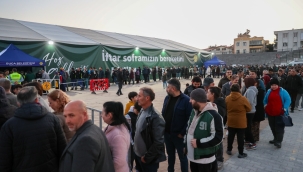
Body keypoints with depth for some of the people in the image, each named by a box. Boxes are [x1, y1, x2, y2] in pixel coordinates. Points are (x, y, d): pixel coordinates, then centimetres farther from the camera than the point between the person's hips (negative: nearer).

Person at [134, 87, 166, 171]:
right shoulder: (142, 111, -1)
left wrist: (147, 157, -16)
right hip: (139, 154, 7)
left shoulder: (156, 117, -26)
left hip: (149, 159, -7)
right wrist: (135, 148, 9)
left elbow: (158, 142, -24)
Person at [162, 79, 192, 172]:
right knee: (170, 154, 23)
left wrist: (183, 133, -16)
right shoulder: (167, 98, 3)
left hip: (178, 135, -6)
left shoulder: (186, 100, -17)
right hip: (167, 133, 6)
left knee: (182, 156, 13)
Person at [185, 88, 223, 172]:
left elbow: (217, 137, -23)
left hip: (205, 159, -8)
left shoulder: (213, 115, -22)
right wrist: (186, 144, 11)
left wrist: (199, 143, -23)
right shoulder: (194, 111, 4)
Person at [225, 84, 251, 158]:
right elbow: (249, 109, -5)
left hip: (231, 121, 3)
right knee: (240, 137, 6)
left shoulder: (227, 98, -7)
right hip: (241, 122, -3)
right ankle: (241, 153, 15)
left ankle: (229, 150, 27)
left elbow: (225, 108, 5)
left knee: (230, 135, 16)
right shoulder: (243, 99, -16)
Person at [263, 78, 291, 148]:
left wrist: (284, 109, -15)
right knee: (272, 127, 14)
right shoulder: (269, 91, 10)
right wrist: (265, 106, 8)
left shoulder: (282, 91, -5)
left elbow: (288, 100, -9)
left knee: (279, 127, -5)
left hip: (280, 113, -5)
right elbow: (265, 100, 22)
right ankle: (276, 139, 29)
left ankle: (279, 141, -2)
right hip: (270, 113, 5)